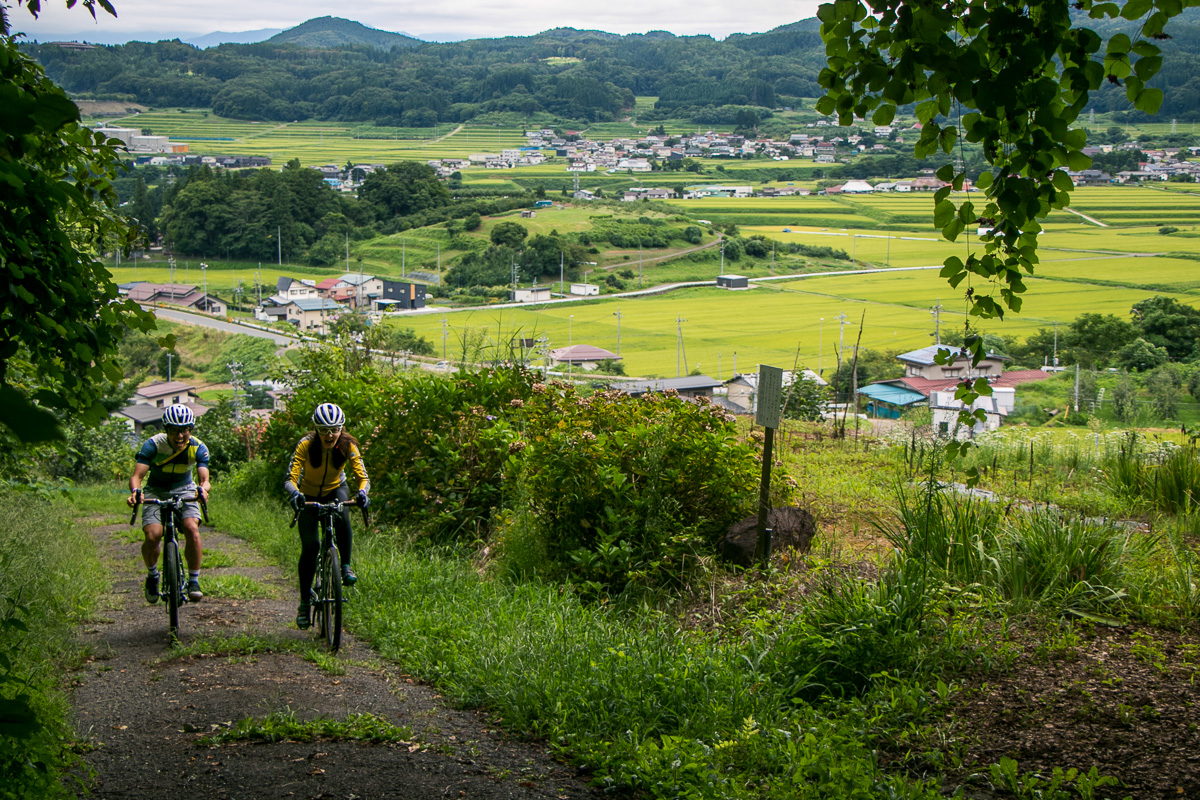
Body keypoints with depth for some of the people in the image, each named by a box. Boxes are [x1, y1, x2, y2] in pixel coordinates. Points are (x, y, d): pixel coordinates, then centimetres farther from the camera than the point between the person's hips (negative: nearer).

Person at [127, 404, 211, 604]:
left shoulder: (198, 448, -18)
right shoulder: (153, 445, -23)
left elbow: (204, 478, -26)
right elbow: (137, 475, -29)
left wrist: (203, 489, -52)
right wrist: (135, 491, -52)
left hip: (184, 490, 1)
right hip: (156, 491, -1)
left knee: (192, 529, -26)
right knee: (153, 535, -23)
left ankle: (194, 581, -11)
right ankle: (152, 575, 8)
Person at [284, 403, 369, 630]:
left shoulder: (348, 446, -23)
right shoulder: (306, 445, -27)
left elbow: (362, 476, -27)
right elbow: (290, 479, -33)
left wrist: (362, 492, -50)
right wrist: (294, 494, -55)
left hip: (336, 490, 1)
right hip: (310, 494, -1)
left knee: (342, 517, -35)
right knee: (309, 546, -10)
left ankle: (346, 566, -17)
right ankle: (305, 601, 4)